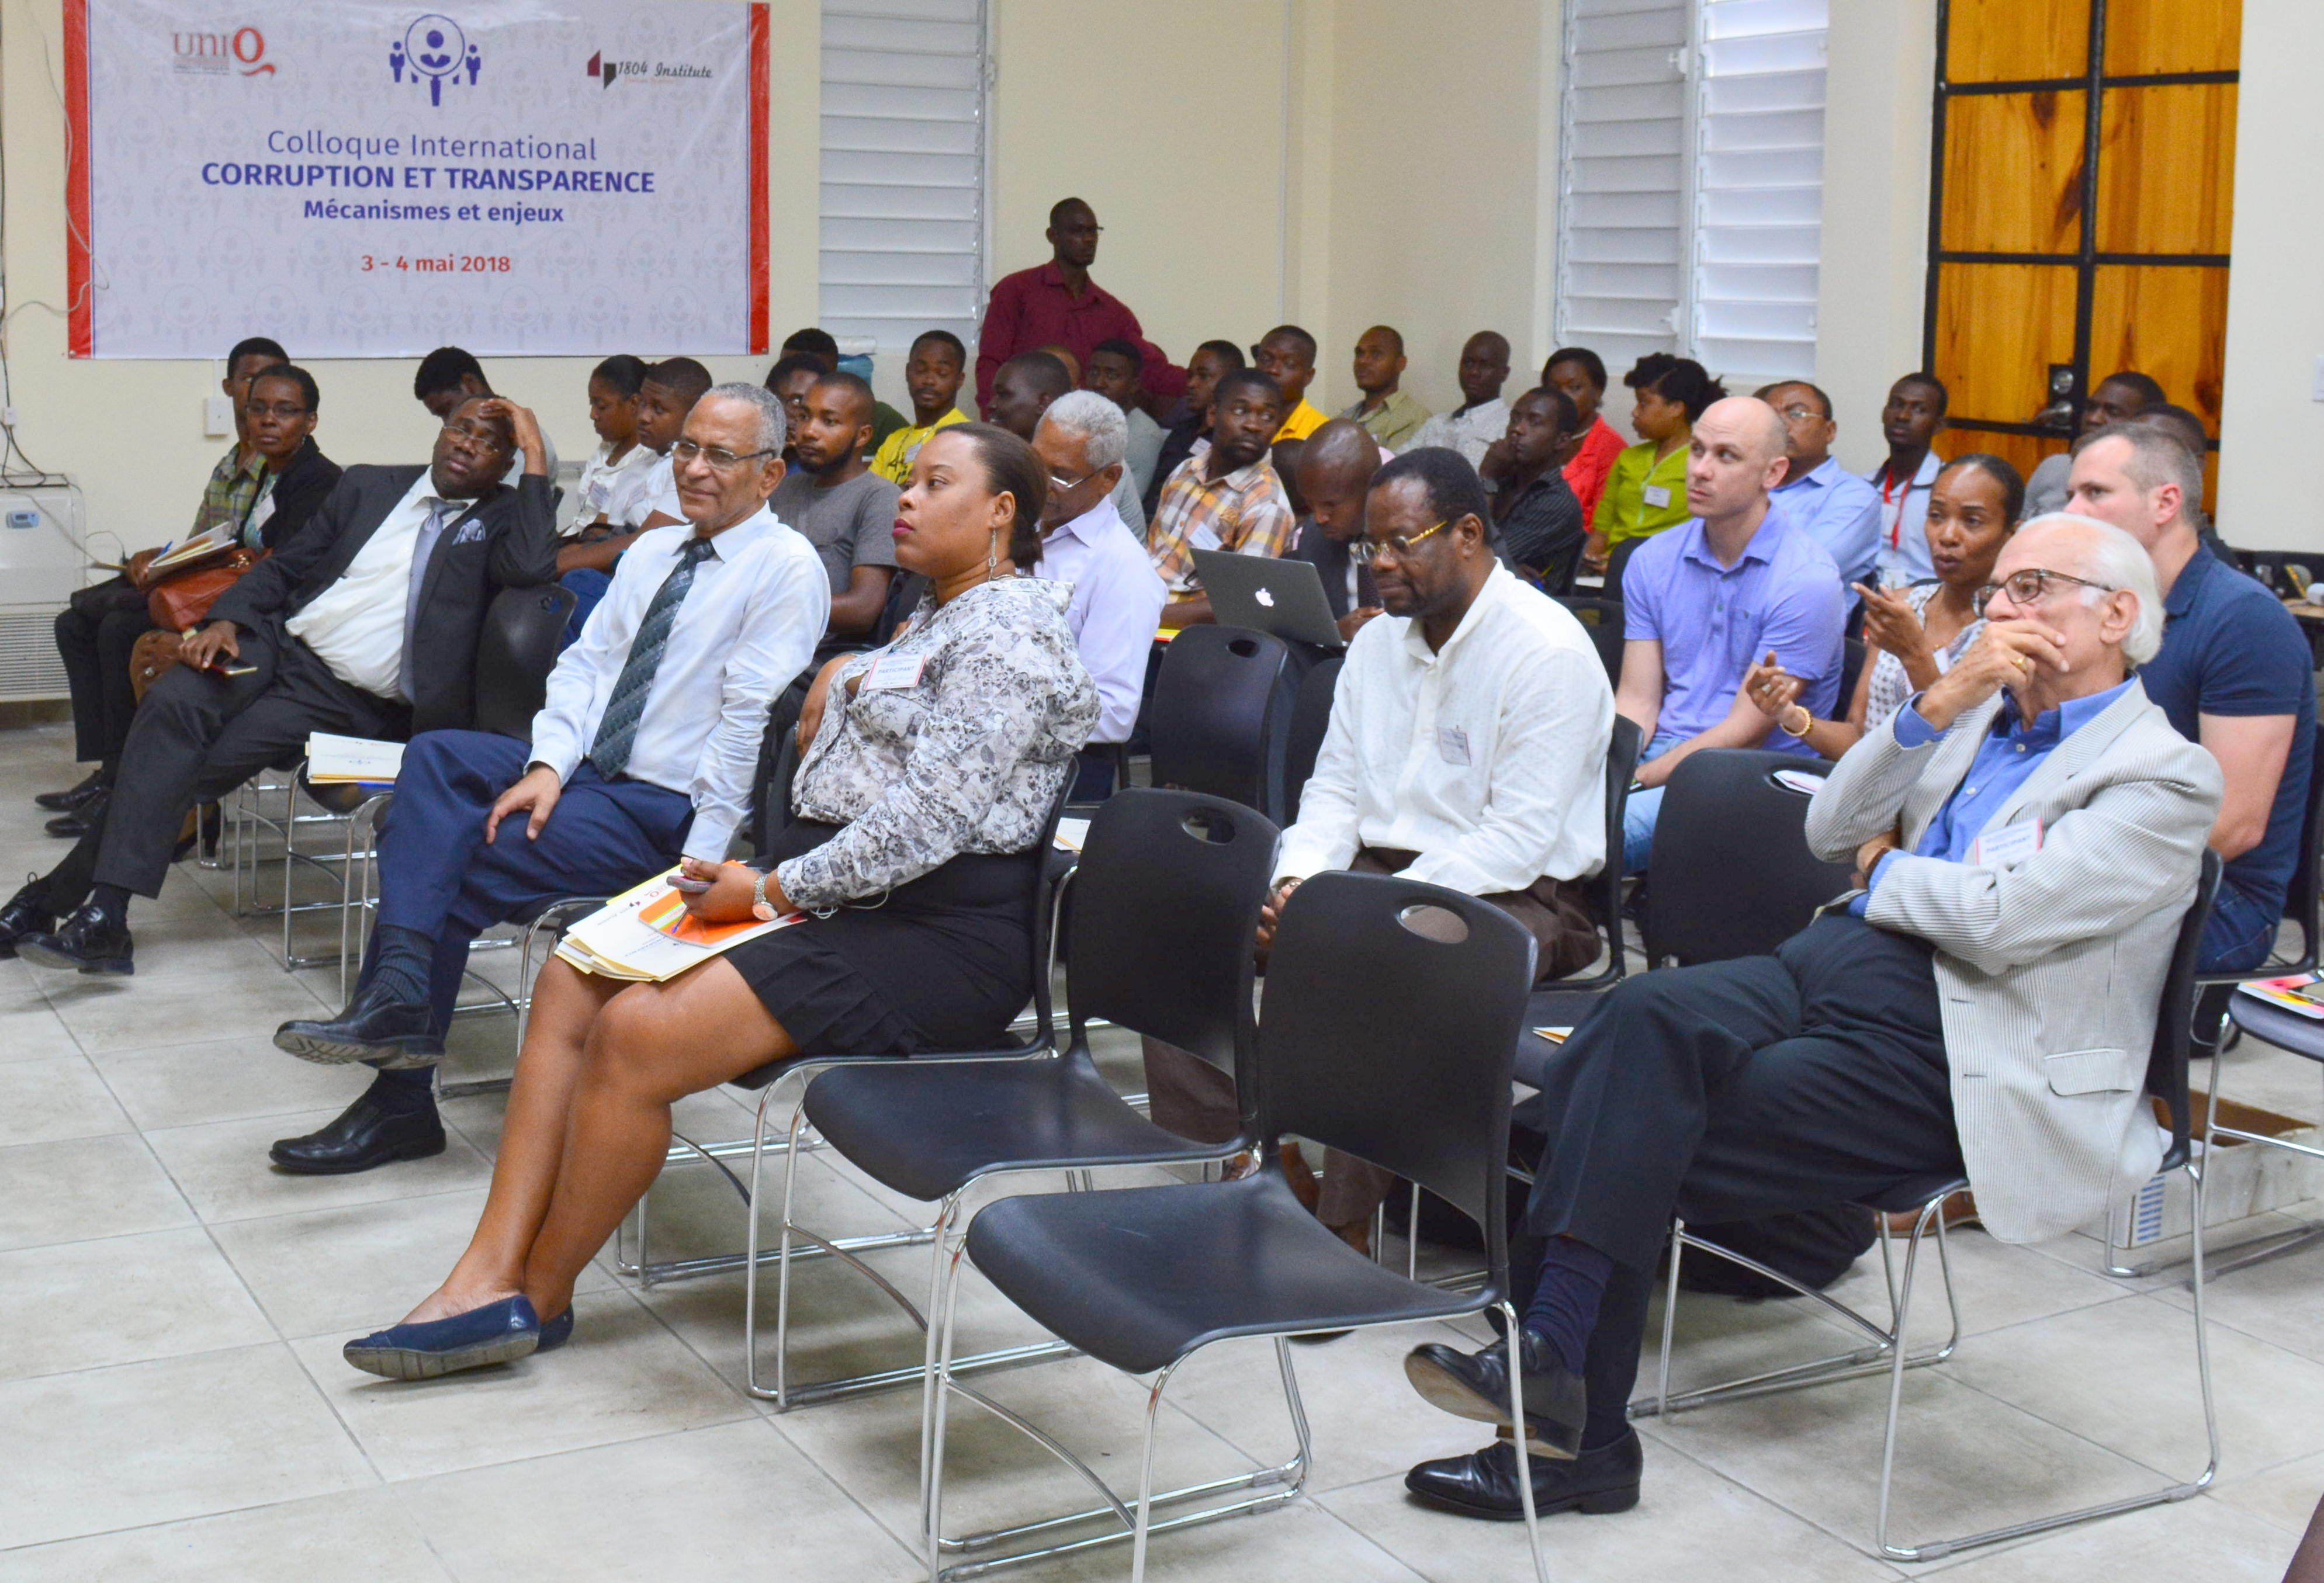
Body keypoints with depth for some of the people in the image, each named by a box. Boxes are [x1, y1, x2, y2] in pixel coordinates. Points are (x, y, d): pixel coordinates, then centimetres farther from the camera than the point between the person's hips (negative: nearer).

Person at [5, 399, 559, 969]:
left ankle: (59, 896, -11)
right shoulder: (368, 486, 17)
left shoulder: (501, 516, 5)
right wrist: (225, 621, 1)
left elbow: (532, 568, -18)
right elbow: (284, 565, 20)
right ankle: (103, 917, -25)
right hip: (281, 644, 4)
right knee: (173, 702, -24)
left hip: (350, 701, -4)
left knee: (198, 766, -19)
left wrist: (536, 457, -11)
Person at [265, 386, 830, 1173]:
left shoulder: (787, 568, -10)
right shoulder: (653, 551, 15)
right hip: (586, 768, 8)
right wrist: (546, 767, -8)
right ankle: (398, 999, -23)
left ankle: (402, 1100, -7)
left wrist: (697, 869, -20)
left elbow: (749, 722, -16)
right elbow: (586, 663, 11)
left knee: (462, 860, -17)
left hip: (669, 810, -7)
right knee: (435, 756, -14)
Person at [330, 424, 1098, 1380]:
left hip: (933, 938, -11)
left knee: (639, 1035, -24)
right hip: (832, 888, 11)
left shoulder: (1008, 630, -11)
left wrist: (774, 889, -16)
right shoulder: (936, 622, 23)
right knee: (571, 986, -4)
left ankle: (536, 1300, -5)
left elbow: (933, 816, -21)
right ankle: (489, 1273, -10)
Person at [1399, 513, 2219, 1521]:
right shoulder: (1987, 712, 23)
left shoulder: (2165, 778, -2)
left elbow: (1998, 919, -15)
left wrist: (1884, 869, 4)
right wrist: (1937, 705, 1)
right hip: (1835, 959, 6)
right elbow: (1831, 830, 13)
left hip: (1946, 1047, -6)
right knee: (1646, 1017, -24)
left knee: (1650, 1139, -22)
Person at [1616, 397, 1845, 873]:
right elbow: (1637, 701, 7)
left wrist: (1631, 781, -17)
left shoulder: (1807, 580, -10)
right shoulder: (1654, 561, 10)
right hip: (1663, 753, 5)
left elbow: (1744, 734, -12)